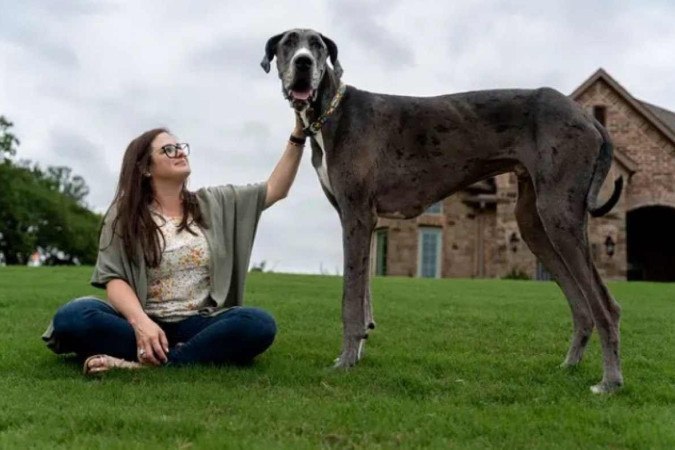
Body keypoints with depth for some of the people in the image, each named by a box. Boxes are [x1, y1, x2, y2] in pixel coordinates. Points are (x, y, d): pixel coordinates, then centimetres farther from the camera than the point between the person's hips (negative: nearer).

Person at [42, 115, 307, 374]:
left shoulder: (213, 203, 14)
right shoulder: (123, 216, 6)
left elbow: (275, 189, 12)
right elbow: (115, 280, -5)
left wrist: (298, 134, 1)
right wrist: (141, 322, -26)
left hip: (198, 325, 2)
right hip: (144, 324, -1)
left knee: (259, 324, -30)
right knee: (72, 316, -31)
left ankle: (147, 362, -34)